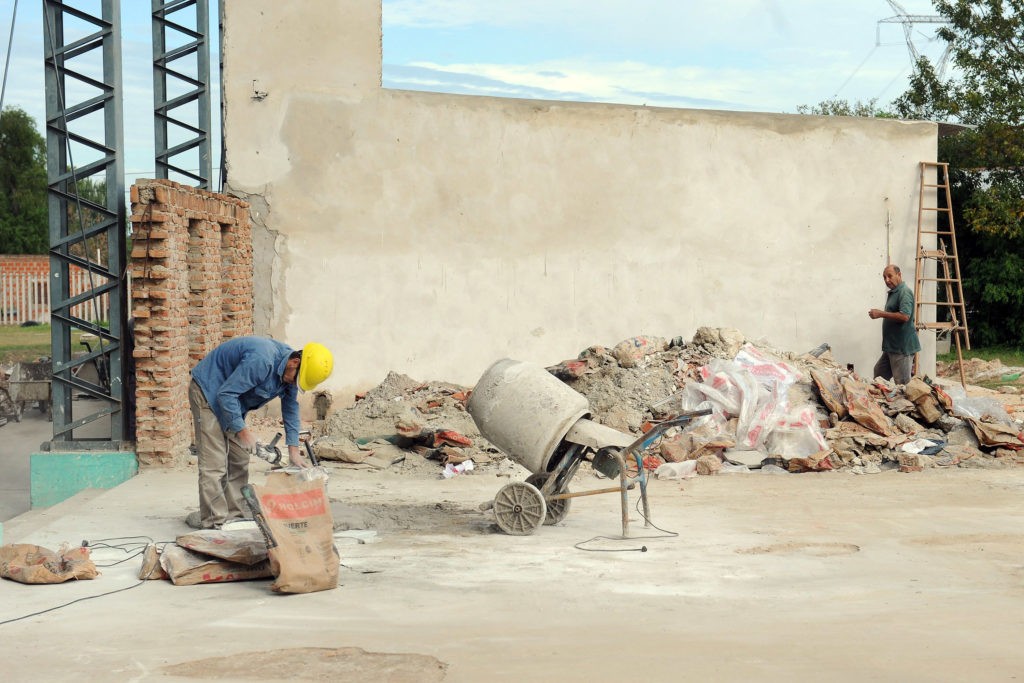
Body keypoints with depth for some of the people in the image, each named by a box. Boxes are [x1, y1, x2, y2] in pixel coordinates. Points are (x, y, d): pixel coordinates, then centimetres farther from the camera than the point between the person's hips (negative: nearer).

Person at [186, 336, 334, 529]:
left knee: (239, 460, 8)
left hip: (231, 399, 9)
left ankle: (235, 514, 14)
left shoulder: (290, 372, -6)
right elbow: (226, 394, -31)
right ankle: (214, 520, -12)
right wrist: (242, 430, -25)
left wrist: (293, 449, 3)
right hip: (208, 392, -9)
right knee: (214, 462, -13)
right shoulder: (261, 361, -35)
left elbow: (291, 408, 7)